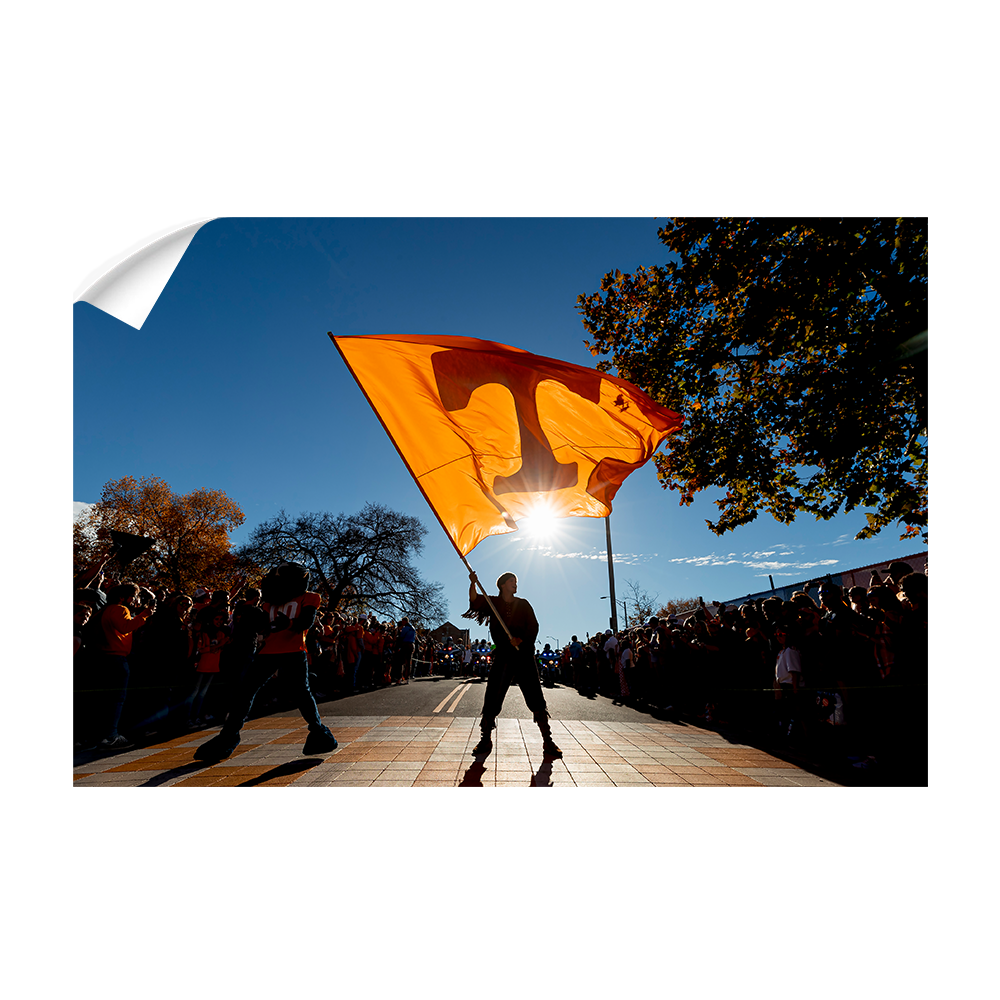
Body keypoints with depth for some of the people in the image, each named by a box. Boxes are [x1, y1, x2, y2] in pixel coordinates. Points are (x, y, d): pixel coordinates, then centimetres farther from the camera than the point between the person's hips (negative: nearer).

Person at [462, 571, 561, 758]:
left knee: (536, 699, -2)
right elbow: (475, 601, -9)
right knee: (492, 698, -2)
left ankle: (548, 742, 8)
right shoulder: (493, 603, 8)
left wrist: (520, 639, -15)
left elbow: (533, 627, 3)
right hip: (503, 656, 0)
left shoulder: (523, 604, 10)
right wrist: (473, 584, -27)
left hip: (524, 655, 0)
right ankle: (486, 740, 14)